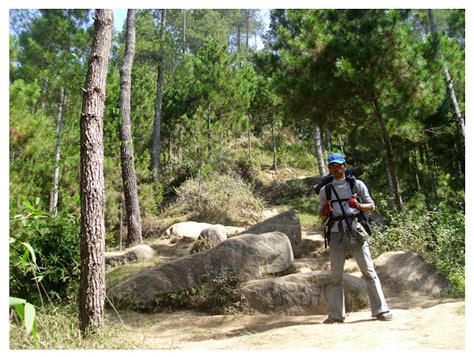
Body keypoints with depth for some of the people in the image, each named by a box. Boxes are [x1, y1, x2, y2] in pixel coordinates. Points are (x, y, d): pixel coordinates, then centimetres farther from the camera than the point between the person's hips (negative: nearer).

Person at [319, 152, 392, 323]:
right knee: (335, 275, 6)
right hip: (336, 235, 2)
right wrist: (325, 212, -7)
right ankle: (336, 314, 13)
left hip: (355, 232, -2)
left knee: (369, 271, -3)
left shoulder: (357, 184, 8)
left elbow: (371, 207, 8)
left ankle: (381, 310, 4)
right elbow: (321, 216, 16)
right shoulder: (325, 190, 12)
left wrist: (359, 205, -13)